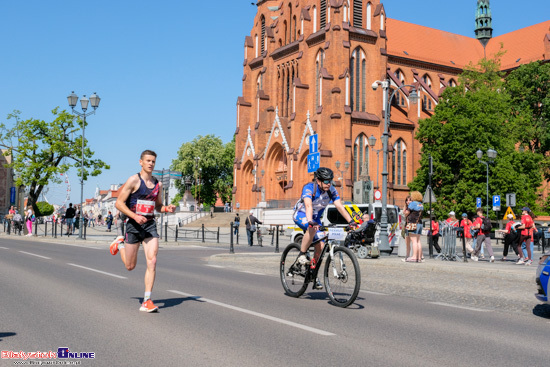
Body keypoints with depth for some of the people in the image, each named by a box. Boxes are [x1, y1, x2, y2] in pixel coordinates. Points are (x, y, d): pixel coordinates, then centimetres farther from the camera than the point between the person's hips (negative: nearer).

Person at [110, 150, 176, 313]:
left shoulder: (158, 184, 10)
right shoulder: (134, 180, -7)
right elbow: (119, 203, -9)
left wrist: (167, 208, -1)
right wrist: (135, 216, -23)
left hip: (150, 225, 4)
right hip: (134, 225, -4)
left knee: (152, 261, -12)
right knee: (130, 266, 9)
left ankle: (147, 301, -7)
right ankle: (119, 245, 42)